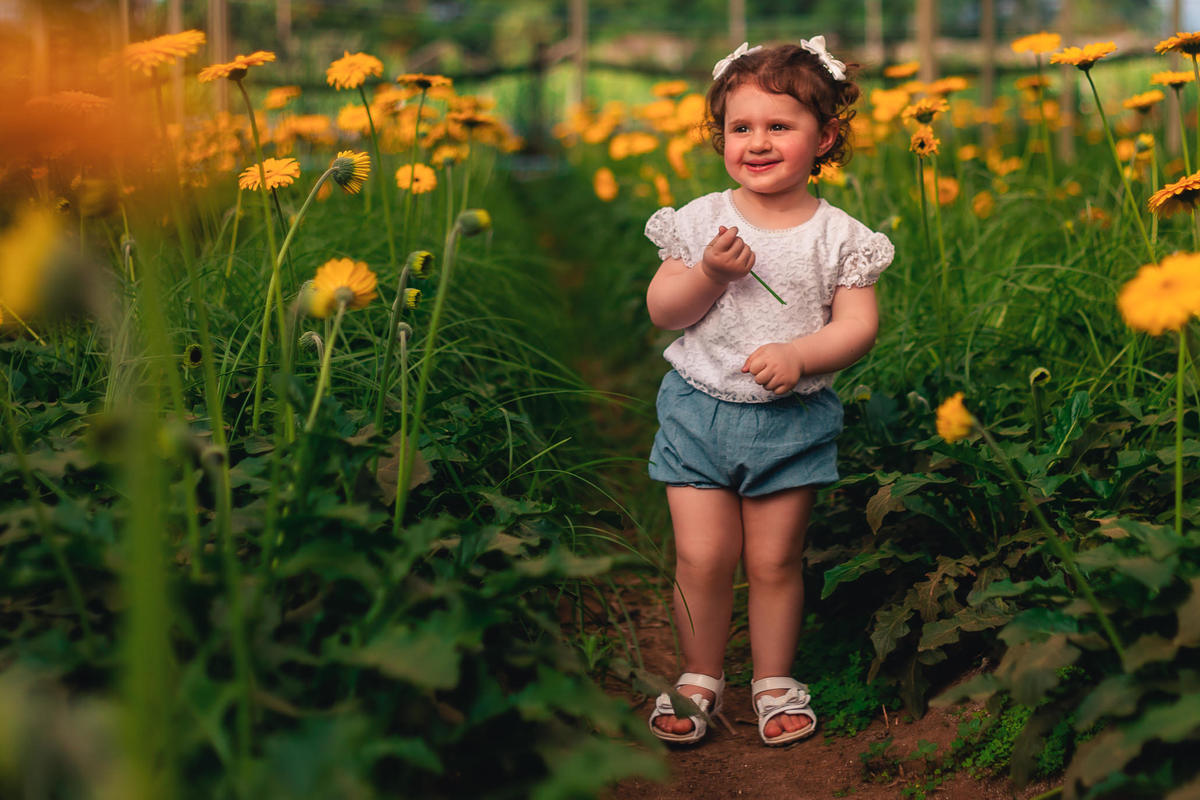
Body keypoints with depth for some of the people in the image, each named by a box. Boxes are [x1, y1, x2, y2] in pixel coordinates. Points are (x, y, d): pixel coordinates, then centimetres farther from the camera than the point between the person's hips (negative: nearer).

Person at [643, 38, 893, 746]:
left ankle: (775, 680, 26)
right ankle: (701, 676, 22)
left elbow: (859, 327, -7)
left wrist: (797, 355, -23)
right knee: (702, 557, 1)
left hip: (793, 417, -1)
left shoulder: (839, 236, -4)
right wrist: (710, 274, -19)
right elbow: (663, 312, -2)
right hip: (700, 408, 1)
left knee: (775, 560, 8)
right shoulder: (701, 221, -2)